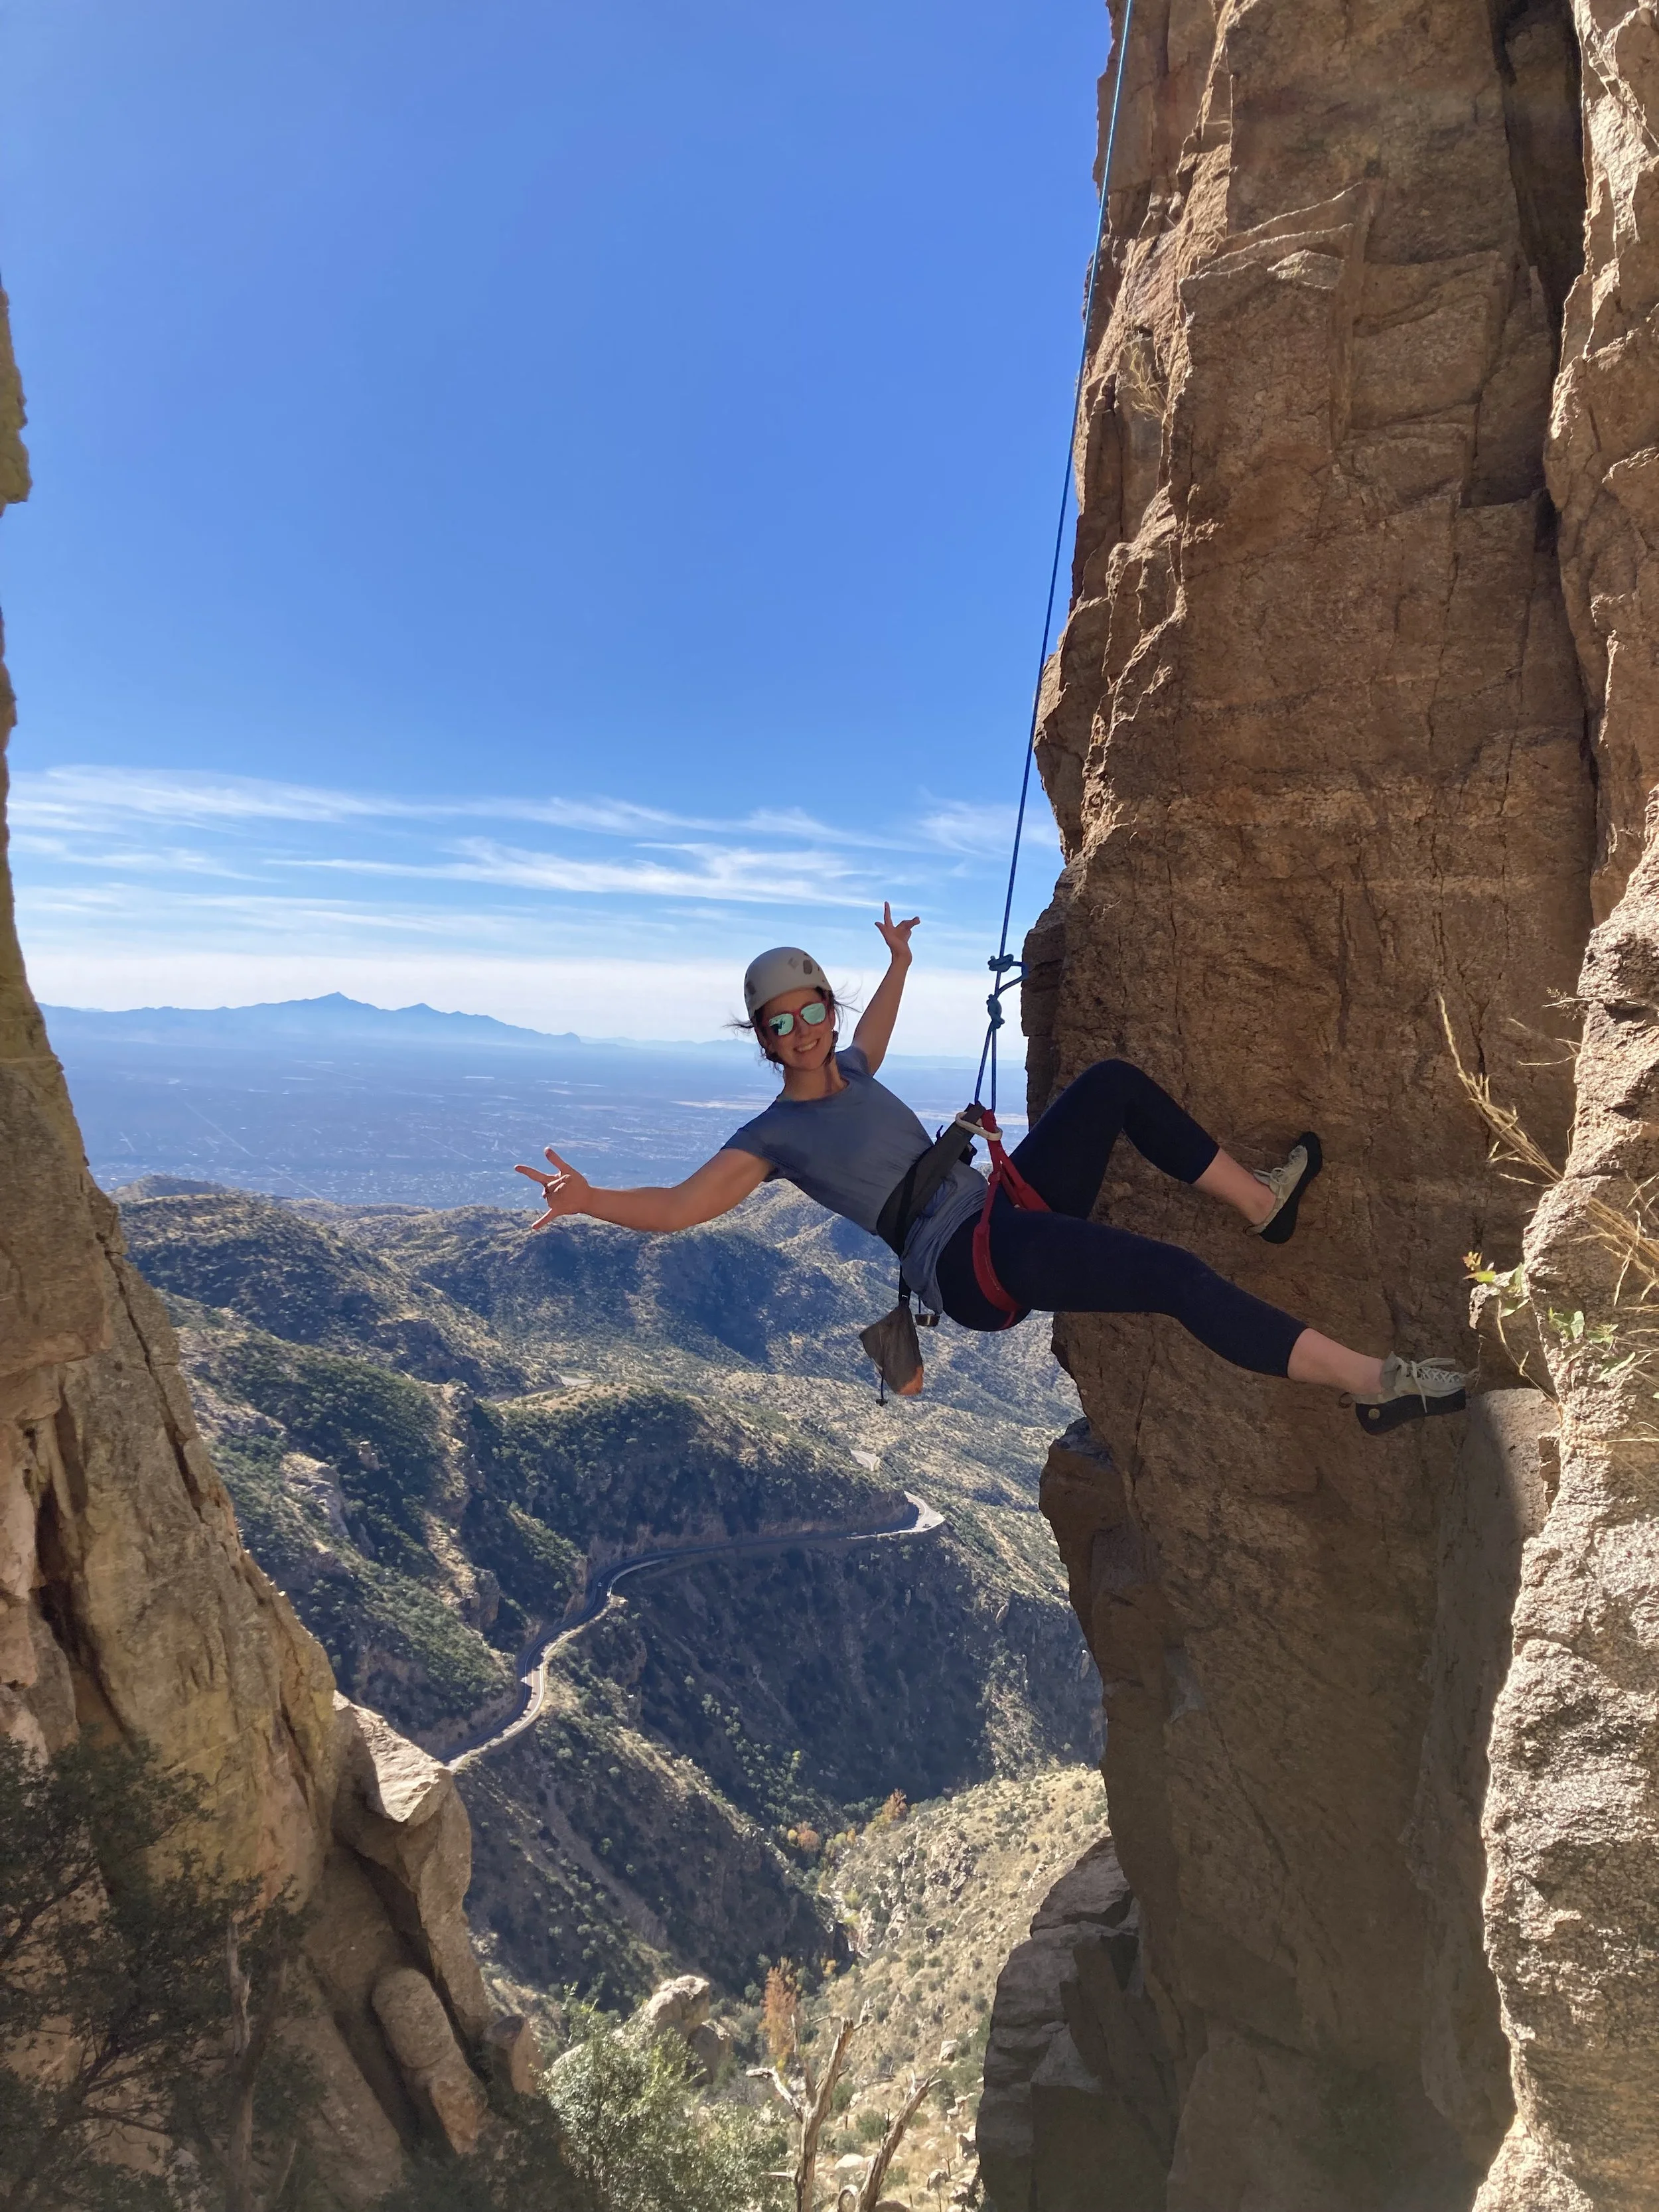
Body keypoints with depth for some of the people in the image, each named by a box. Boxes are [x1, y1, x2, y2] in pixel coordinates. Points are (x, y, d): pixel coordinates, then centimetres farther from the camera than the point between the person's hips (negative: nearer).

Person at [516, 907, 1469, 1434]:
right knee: (1173, 1274, -26)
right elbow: (684, 1204, -18)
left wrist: (899, 960, 49)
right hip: (969, 1264, -9)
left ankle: (1264, 1201, 11)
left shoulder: (847, 1072, 15)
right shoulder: (775, 1135, -6)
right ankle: (1373, 1379, -20)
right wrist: (591, 1198, -34)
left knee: (1114, 1084, 4)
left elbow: (873, 1040, 40)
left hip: (1010, 1204, 9)